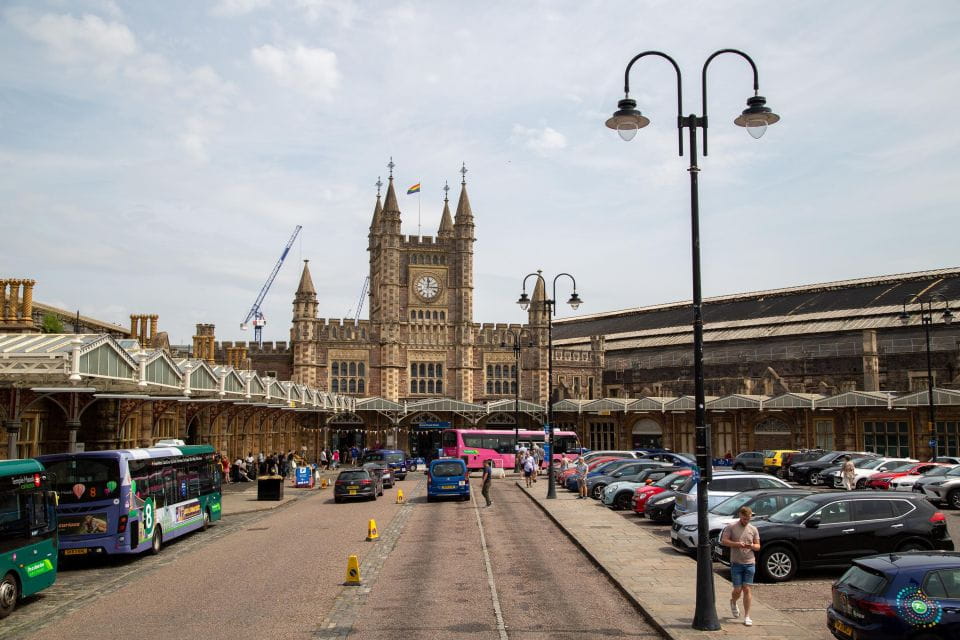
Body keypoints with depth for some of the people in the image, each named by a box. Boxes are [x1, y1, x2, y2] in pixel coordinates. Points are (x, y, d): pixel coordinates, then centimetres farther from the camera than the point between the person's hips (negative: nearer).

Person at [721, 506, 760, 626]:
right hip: (736, 563, -2)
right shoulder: (731, 527, -2)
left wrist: (752, 546, -14)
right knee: (737, 590, -1)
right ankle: (733, 603, 34)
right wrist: (736, 544, -19)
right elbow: (723, 541, -5)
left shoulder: (753, 529, 7)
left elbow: (758, 546, 9)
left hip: (750, 563, 2)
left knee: (747, 589, -1)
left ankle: (747, 616, 6)